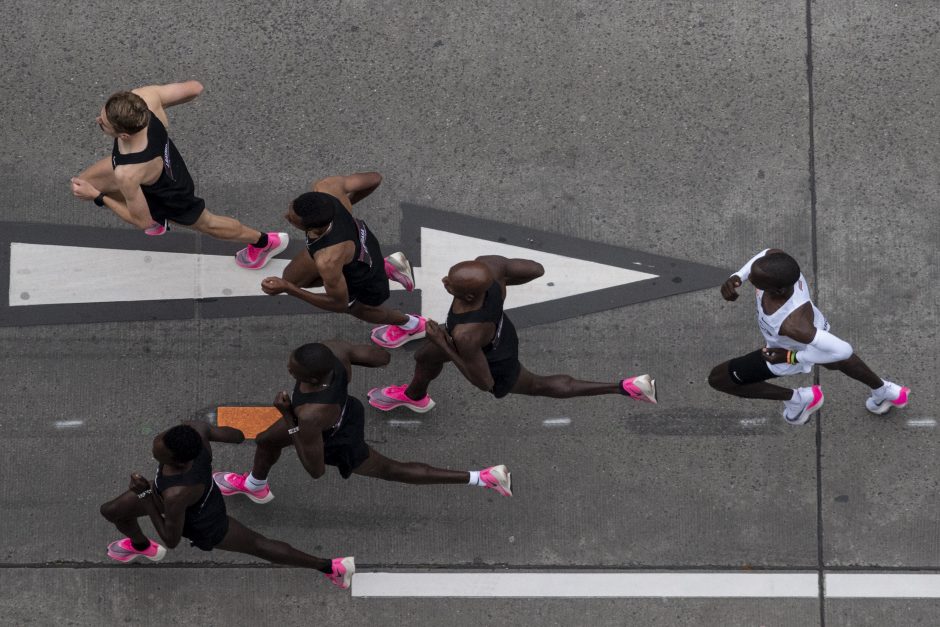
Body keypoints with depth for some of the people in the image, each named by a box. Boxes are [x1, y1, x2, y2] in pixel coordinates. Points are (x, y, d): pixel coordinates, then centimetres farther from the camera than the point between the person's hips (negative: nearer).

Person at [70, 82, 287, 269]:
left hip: (170, 196, -5)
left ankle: (264, 242, 56)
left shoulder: (128, 174, -48)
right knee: (82, 183, 19)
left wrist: (97, 196, -20)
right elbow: (195, 87, -20)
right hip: (169, 161, 5)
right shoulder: (144, 96, -38)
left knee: (205, 223, 27)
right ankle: (156, 219, 43)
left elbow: (142, 221, -29)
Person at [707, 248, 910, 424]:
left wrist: (791, 358, -30)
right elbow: (767, 254, -9)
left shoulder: (792, 325, -52)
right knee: (833, 362, 39)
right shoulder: (777, 258, -37)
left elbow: (843, 350, -41)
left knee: (717, 378, 9)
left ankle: (797, 399, 25)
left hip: (795, 351, -6)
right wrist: (736, 278, -26)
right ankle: (885, 392, 65)